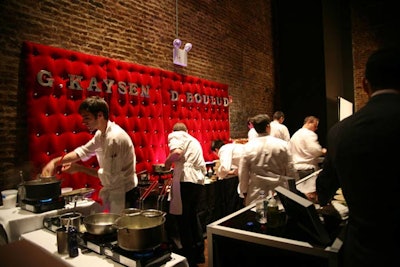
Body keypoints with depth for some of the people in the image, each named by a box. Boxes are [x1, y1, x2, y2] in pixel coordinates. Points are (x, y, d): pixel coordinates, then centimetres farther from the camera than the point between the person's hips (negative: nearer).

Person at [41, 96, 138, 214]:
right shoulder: (101, 133, 4)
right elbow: (83, 151, 11)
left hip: (124, 196, -9)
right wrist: (55, 162, -2)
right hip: (114, 193, 9)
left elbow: (110, 176, -23)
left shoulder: (115, 137, -26)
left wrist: (79, 168, -14)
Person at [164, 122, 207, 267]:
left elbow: (177, 152, -16)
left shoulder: (175, 135, 6)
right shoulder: (194, 141, 28)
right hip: (198, 180, 8)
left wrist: (167, 162, 1)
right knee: (192, 216, 22)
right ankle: (199, 253, 30)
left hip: (185, 180, -8)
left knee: (183, 219, 3)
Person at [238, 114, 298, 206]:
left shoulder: (248, 147, -6)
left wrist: (244, 192, 11)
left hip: (256, 196, 0)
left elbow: (243, 173, -1)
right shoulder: (282, 145, -7)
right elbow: (290, 171, -1)